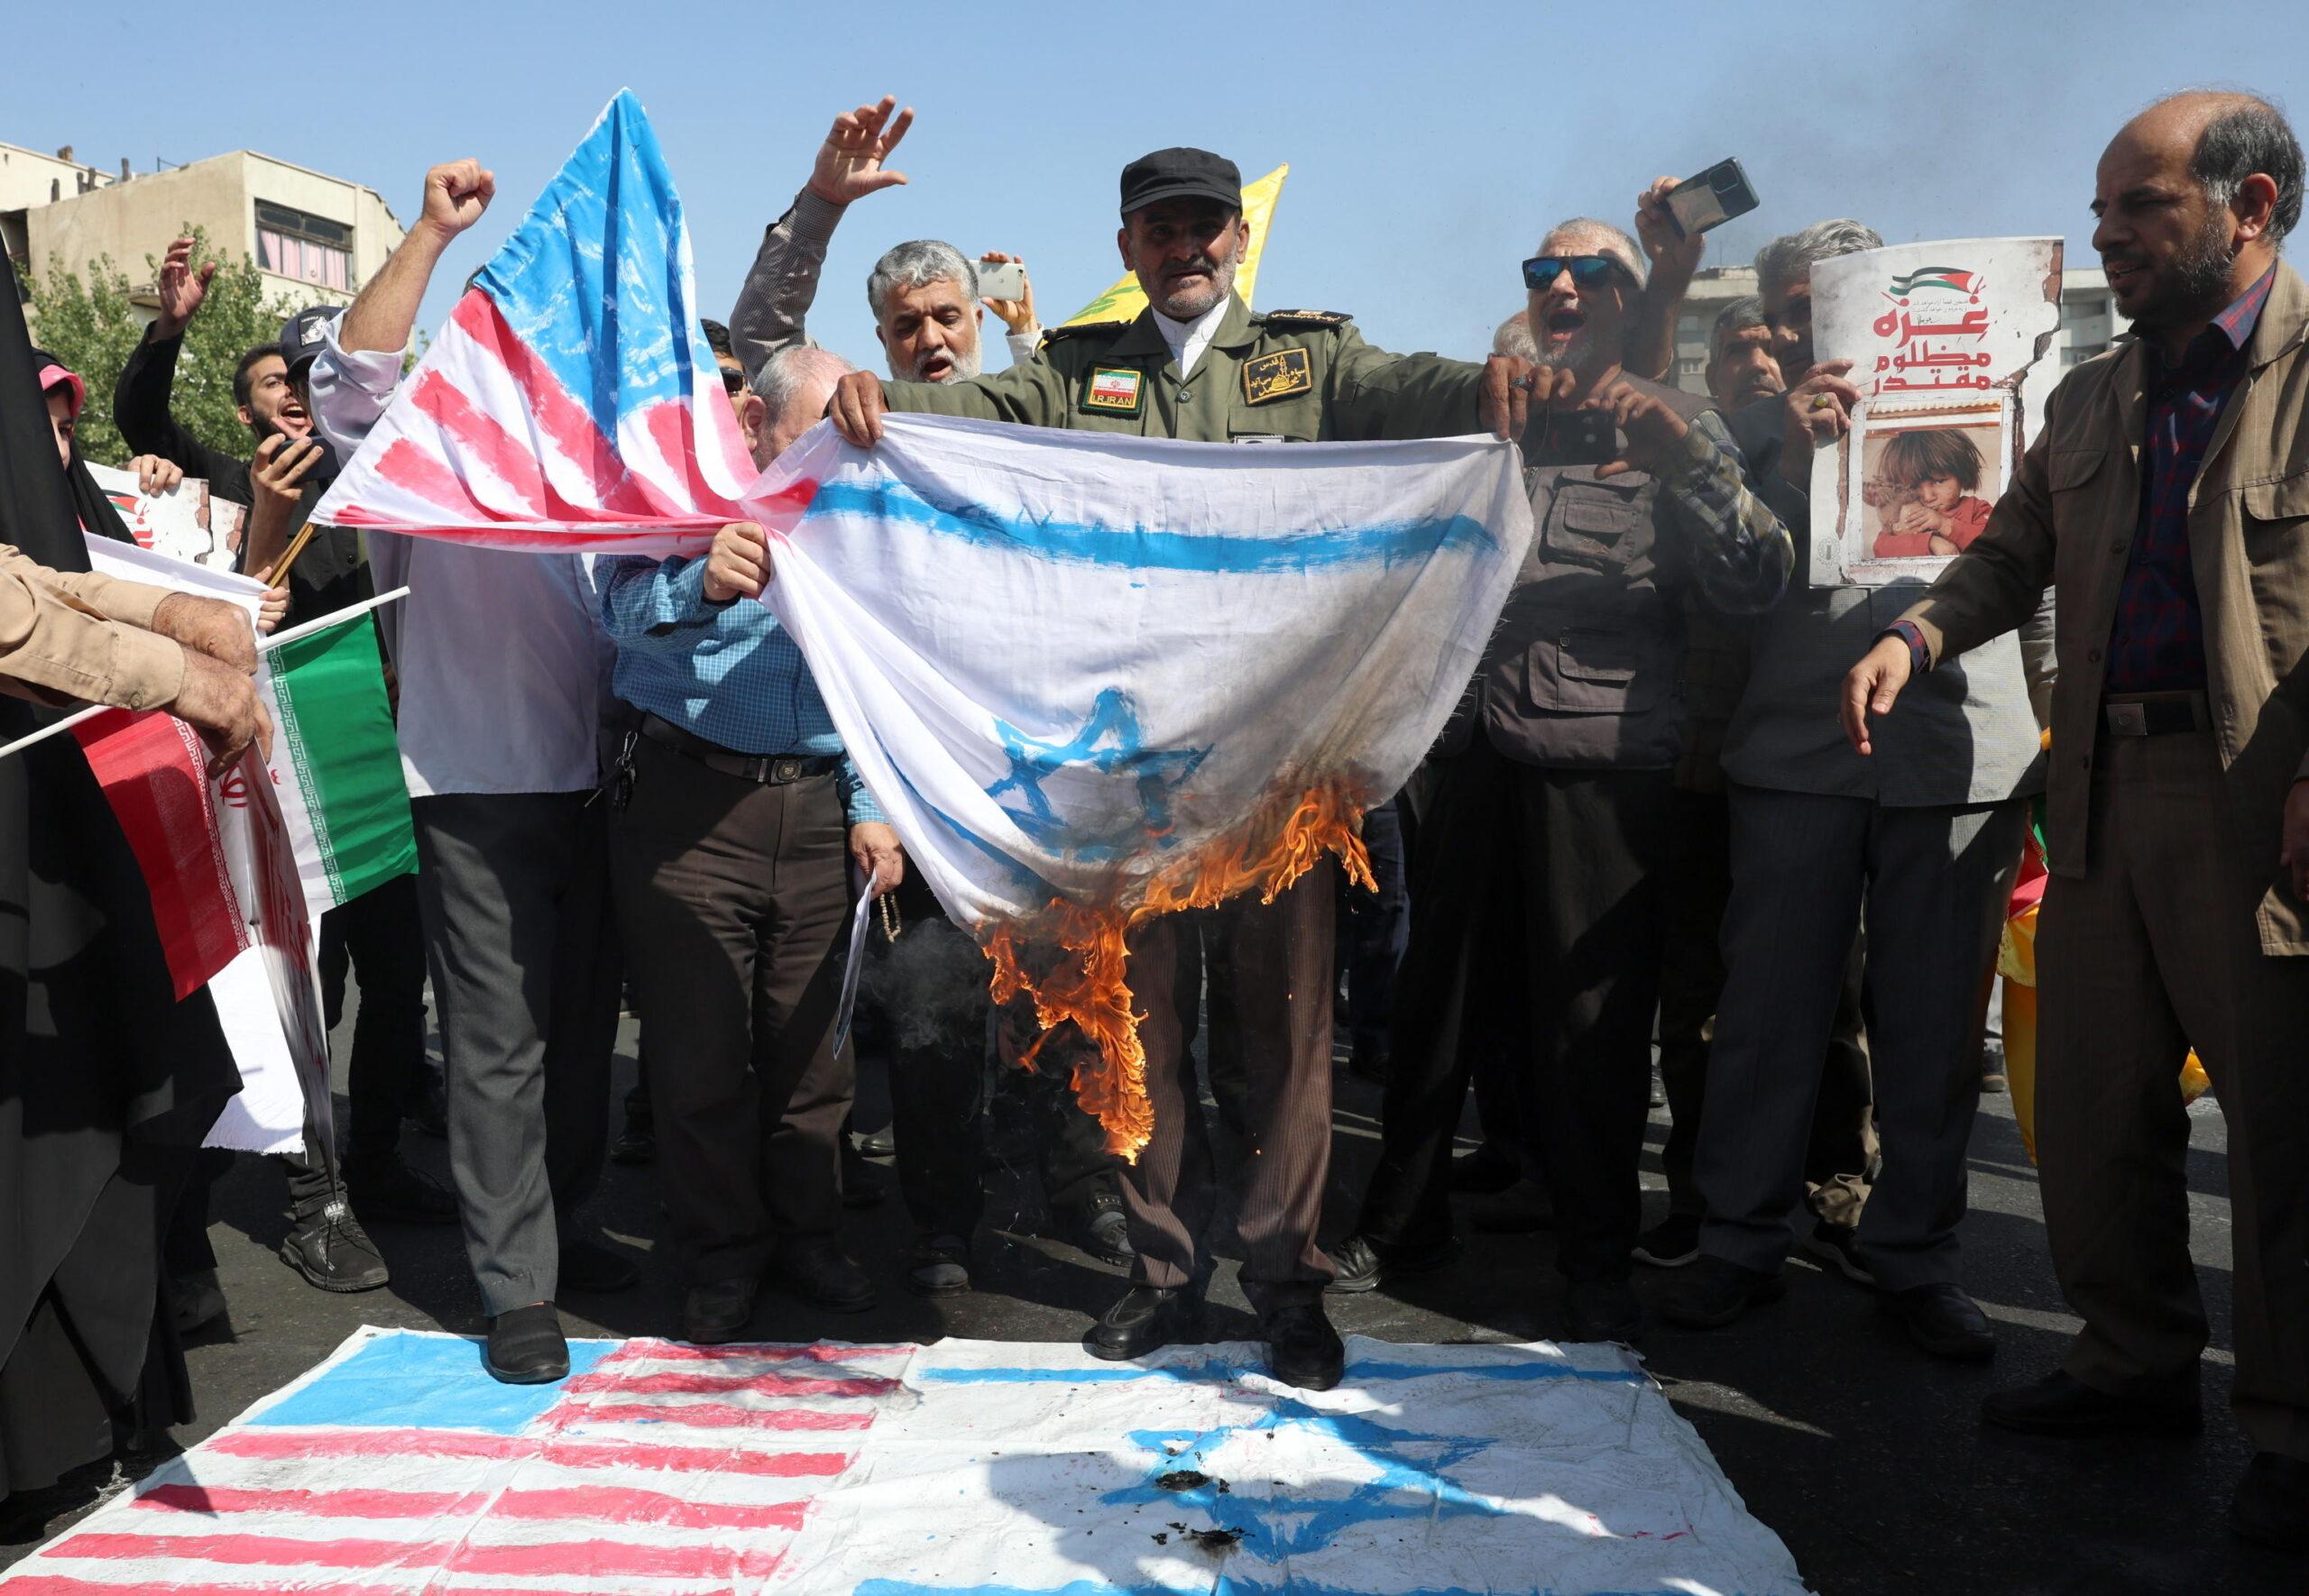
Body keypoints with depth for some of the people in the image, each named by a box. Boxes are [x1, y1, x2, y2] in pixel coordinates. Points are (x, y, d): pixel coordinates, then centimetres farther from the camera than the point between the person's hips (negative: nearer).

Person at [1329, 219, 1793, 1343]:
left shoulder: (1673, 424, 8)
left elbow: (1756, 585, -4)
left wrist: (1691, 465, -18)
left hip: (1604, 755, -3)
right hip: (1476, 744, 3)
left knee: (1591, 1018, 1)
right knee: (1437, 988, 10)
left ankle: (1596, 1261, 16)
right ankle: (1404, 1219, 27)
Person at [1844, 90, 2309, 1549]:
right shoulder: (2091, 402, 17)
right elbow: (2013, 555, 17)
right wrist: (1919, 638, -4)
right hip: (2105, 793, 7)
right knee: (2096, 1111, 13)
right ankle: (2138, 1364, 29)